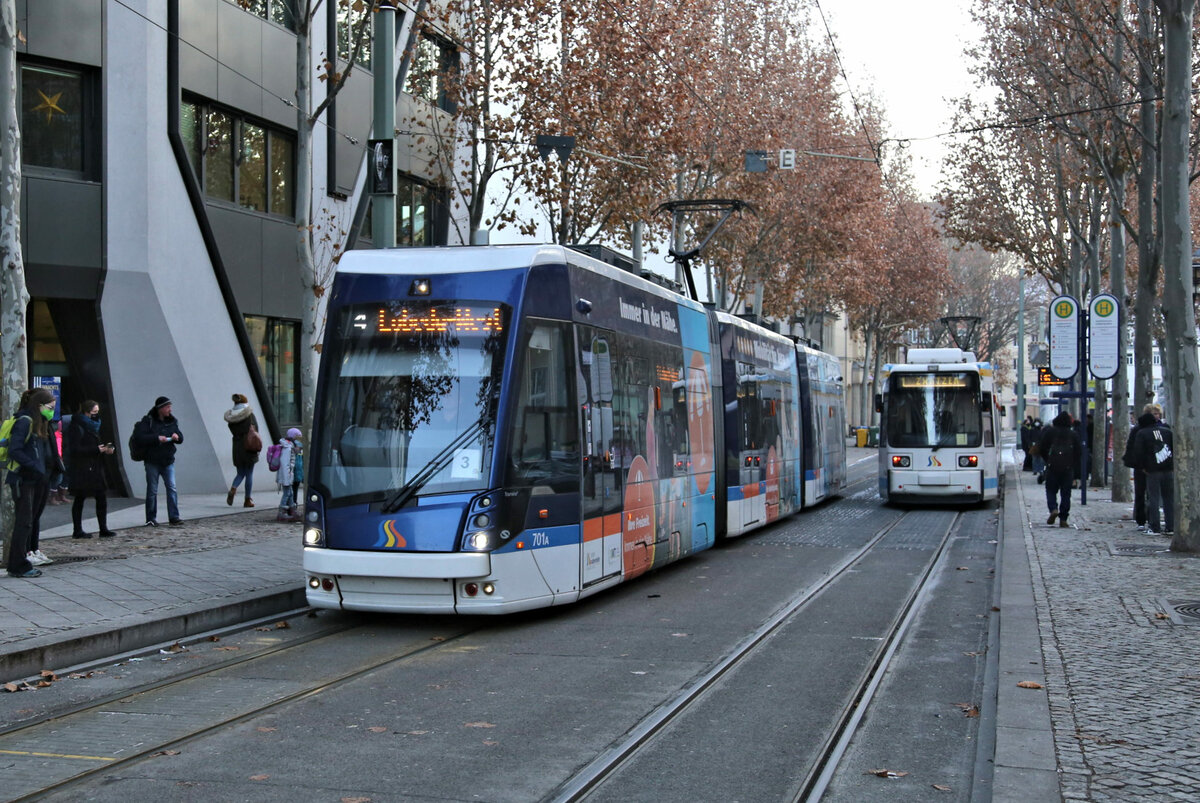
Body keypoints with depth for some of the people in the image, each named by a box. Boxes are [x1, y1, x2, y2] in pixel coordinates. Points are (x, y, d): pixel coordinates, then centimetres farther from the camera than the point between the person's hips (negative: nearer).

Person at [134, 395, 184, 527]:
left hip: (168, 461, 4)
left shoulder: (172, 421, 9)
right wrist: (157, 438, -23)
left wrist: (177, 436, -10)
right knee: (152, 490, 2)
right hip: (152, 461, -4)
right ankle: (151, 519, 10)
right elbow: (140, 437, -16)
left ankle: (174, 517, -2)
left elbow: (180, 439, 13)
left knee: (172, 488, -5)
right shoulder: (148, 421, -6)